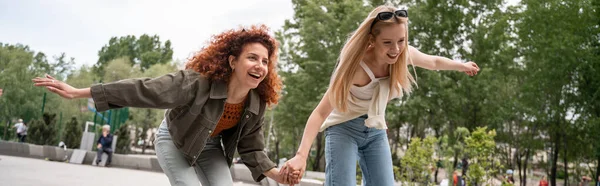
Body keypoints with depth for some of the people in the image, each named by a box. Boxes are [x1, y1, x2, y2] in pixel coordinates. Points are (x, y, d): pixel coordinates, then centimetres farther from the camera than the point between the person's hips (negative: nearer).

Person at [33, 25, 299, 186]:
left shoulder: (256, 104, -20)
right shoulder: (198, 82, -36)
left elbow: (251, 149, -10)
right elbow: (144, 90, -34)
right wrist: (78, 92, -34)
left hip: (210, 148, 4)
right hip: (174, 140, -4)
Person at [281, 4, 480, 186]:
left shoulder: (406, 55, -14)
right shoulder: (356, 66, -30)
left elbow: (434, 62, 10)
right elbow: (320, 113, -33)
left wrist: (463, 66, 26)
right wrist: (301, 155, -43)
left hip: (376, 132, 6)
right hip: (343, 128, -5)